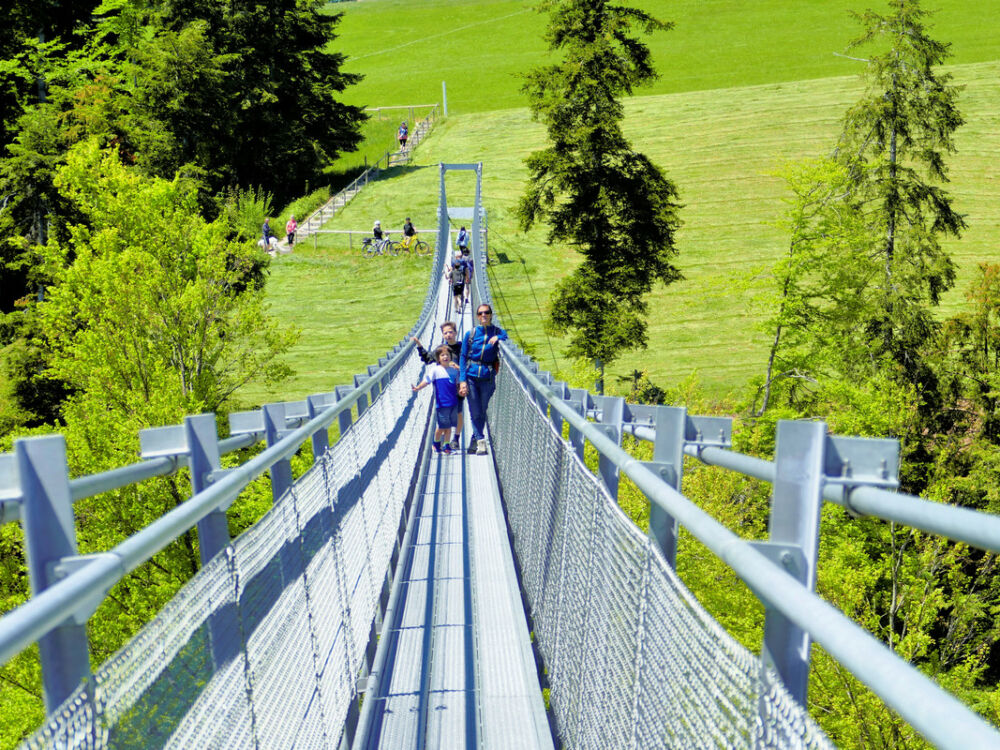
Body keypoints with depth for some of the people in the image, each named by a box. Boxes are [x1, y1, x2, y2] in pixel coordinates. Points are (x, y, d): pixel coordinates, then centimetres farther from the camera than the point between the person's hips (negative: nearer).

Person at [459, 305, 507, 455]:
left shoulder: (499, 333, 3)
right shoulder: (471, 334, 3)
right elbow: (463, 357, 2)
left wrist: (498, 338, -26)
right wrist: (462, 380, -6)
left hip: (488, 377, 0)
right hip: (471, 376, 0)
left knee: (482, 412, 8)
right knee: (475, 412, -4)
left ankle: (473, 442, 22)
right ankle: (481, 442, -3)